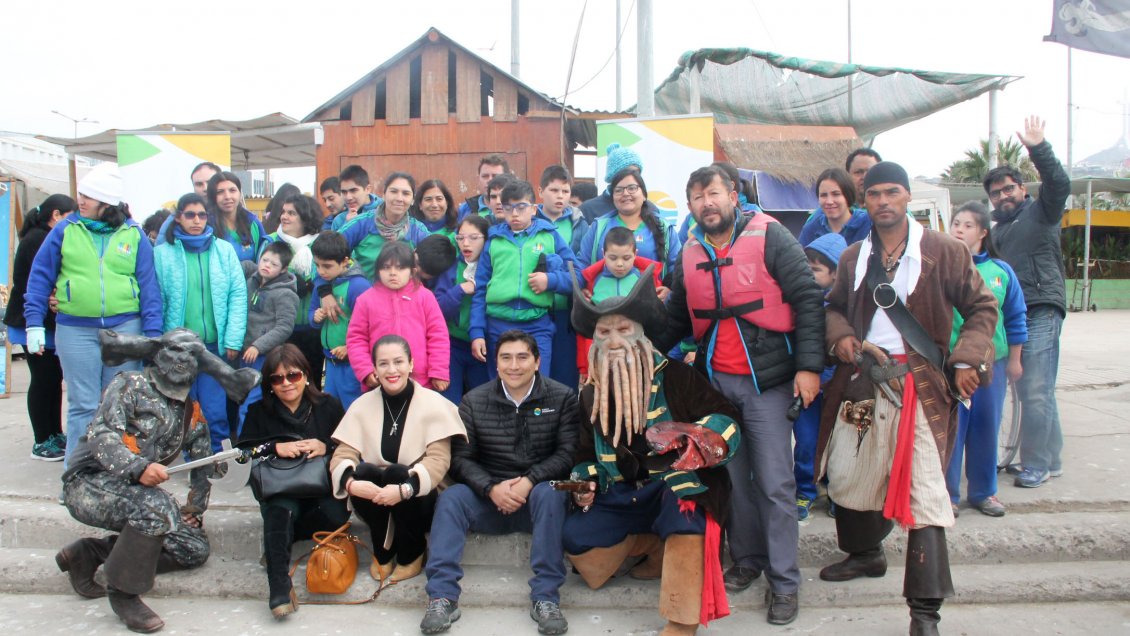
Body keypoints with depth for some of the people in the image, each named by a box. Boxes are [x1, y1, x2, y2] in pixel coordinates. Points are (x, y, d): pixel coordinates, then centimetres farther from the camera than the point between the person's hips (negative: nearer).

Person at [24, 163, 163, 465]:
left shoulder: (133, 234, 3)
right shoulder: (65, 229, 4)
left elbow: (148, 284, 1)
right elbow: (40, 275, 5)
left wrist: (152, 332, -5)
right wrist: (34, 323, -3)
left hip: (125, 328, 0)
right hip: (76, 330, 0)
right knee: (83, 405, 3)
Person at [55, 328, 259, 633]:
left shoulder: (191, 416, 14)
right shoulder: (129, 385, -3)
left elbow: (204, 466, 22)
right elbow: (101, 435, -18)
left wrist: (193, 511, 16)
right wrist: (138, 467, -34)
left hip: (134, 491, 7)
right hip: (89, 482, -7)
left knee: (195, 549, -5)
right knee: (157, 504, -35)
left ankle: (90, 553, 5)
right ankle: (124, 592, -18)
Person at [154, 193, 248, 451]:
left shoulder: (224, 250, 3)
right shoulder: (162, 253, 0)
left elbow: (238, 294, 0)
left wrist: (233, 339, -6)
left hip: (216, 345, 0)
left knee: (215, 412, 2)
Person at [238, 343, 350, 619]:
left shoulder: (329, 406, 7)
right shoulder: (259, 412, 10)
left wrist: (326, 447, -17)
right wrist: (276, 448, -16)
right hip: (279, 490, 0)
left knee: (336, 515, -32)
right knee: (281, 508, -35)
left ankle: (277, 541, -8)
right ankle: (280, 586, -37)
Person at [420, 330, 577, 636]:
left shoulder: (563, 398, -1)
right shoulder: (474, 401, 2)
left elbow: (567, 453, -9)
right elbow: (461, 458, -3)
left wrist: (529, 481, -24)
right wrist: (492, 488, -21)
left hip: (537, 498, -1)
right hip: (489, 498, 2)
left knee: (550, 493, -33)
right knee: (451, 497, -25)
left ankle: (546, 597, -28)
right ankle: (442, 597, -25)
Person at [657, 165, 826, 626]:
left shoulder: (769, 236, -8)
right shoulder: (690, 254, 9)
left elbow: (807, 299, -10)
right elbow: (676, 318, 18)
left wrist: (809, 365, -16)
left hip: (766, 380, -4)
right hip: (715, 380, 5)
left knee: (775, 482, -1)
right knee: (732, 476, 12)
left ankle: (783, 580, 11)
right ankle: (747, 559, 29)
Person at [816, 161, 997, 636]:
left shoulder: (944, 252, -2)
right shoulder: (853, 257, 11)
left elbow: (982, 308, 3)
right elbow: (834, 307, 21)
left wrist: (967, 359, -10)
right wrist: (840, 337, -1)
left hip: (921, 384, -5)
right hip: (861, 381, 5)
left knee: (924, 489, -8)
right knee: (846, 477, 13)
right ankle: (865, 555, 42)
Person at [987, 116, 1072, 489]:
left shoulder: (1040, 212, 3)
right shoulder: (997, 230, 22)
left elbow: (1060, 184, -17)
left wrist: (1039, 149, -25)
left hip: (1042, 311, -7)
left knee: (1035, 391, -8)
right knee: (1035, 390, 11)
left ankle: (1036, 464, 1)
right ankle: (1051, 460, 20)